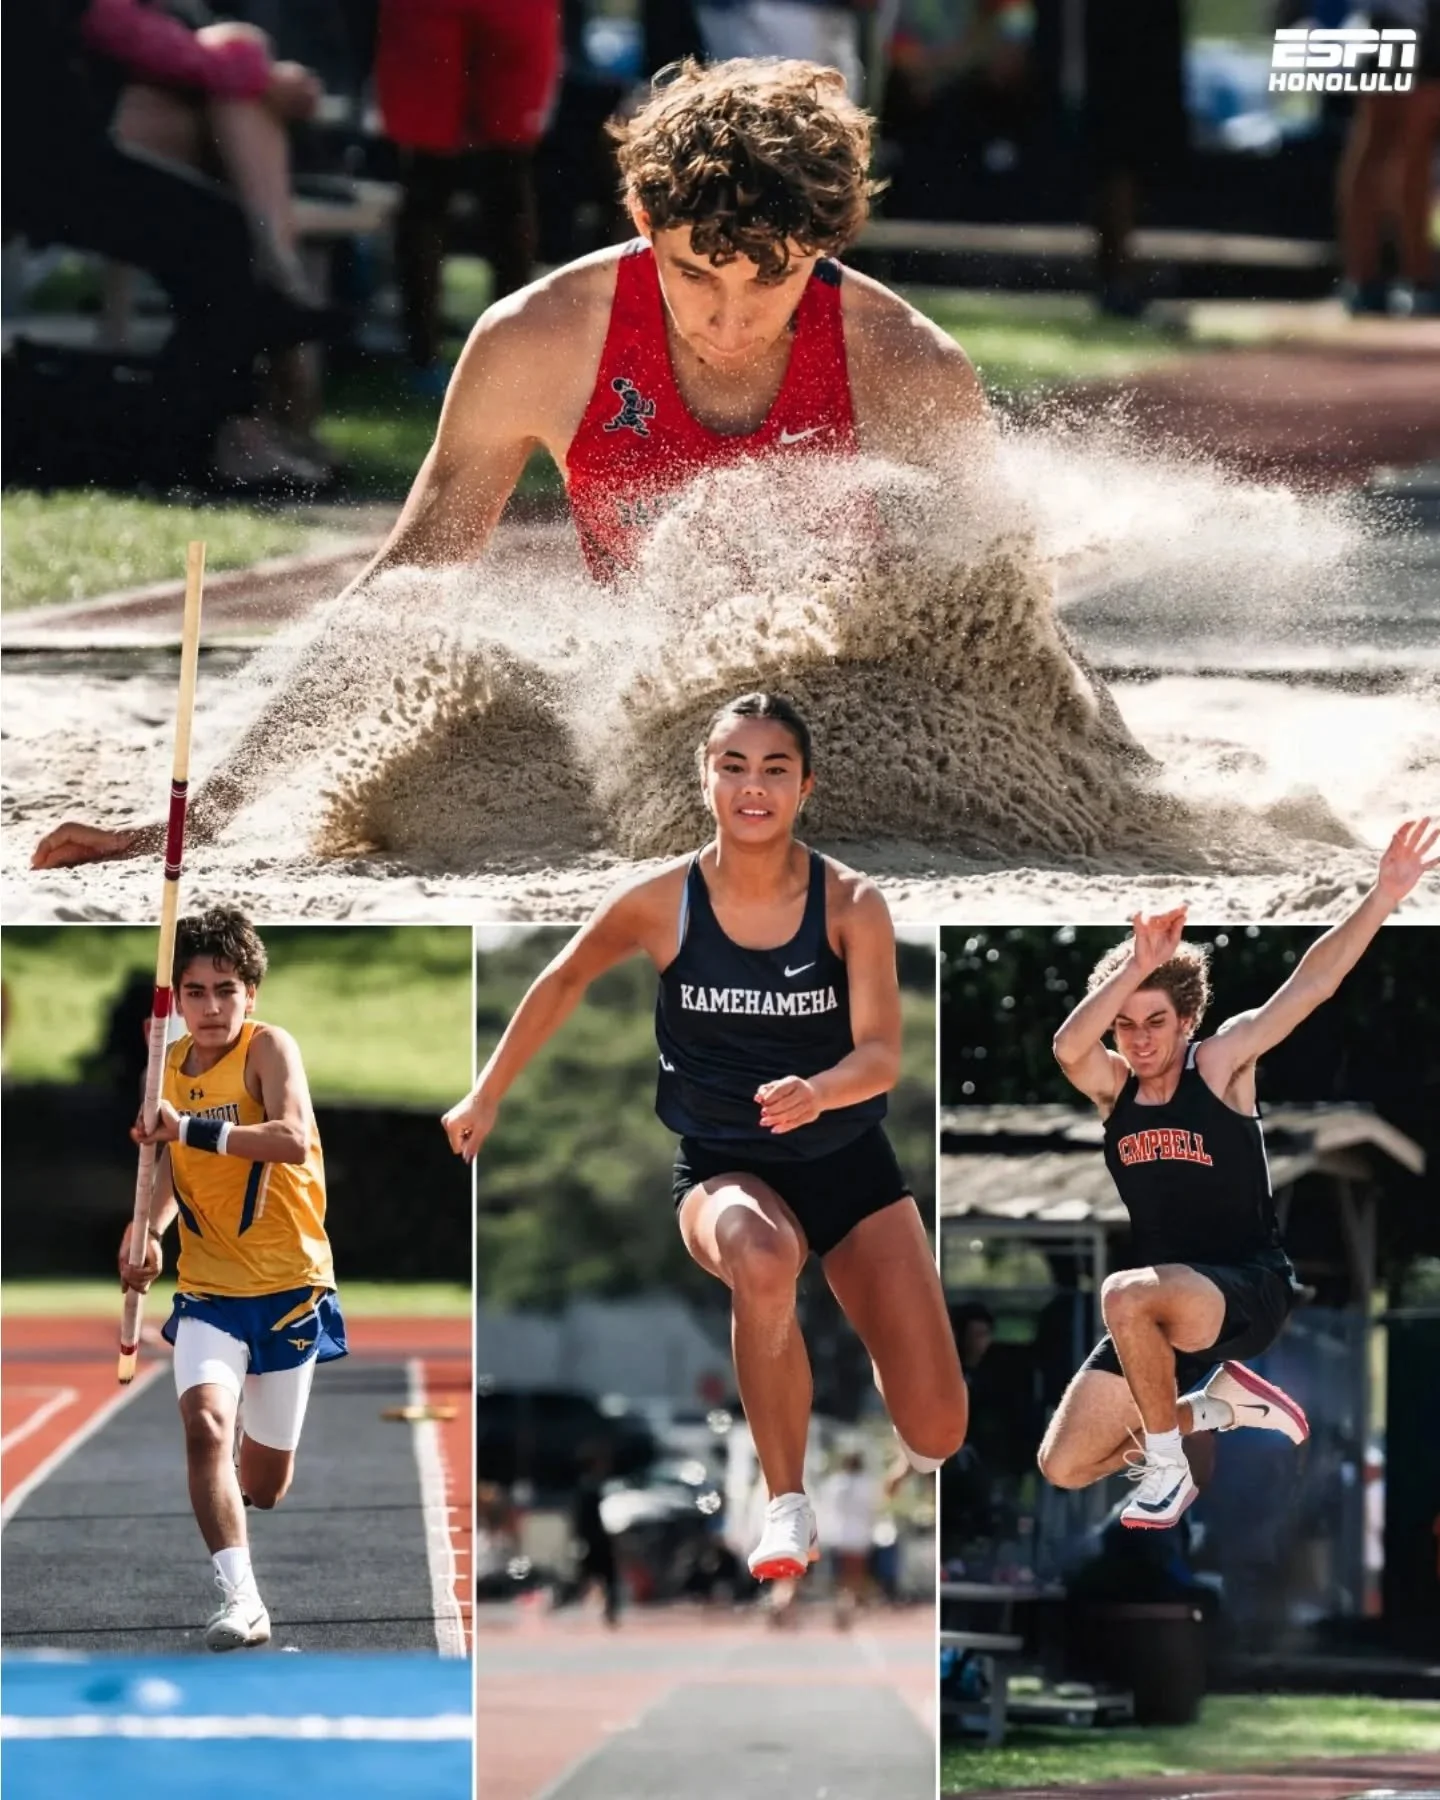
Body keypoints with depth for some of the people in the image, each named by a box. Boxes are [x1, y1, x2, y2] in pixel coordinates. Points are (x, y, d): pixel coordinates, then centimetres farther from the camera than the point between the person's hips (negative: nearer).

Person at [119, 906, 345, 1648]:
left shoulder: (270, 1048, -12)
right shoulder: (167, 1066, 3)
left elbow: (294, 1140, -29)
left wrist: (191, 1128, -35)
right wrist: (148, 1231, -4)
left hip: (288, 1285, -2)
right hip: (208, 1287, 2)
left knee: (264, 1478, 8)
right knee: (204, 1416, -26)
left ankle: (235, 1552, 44)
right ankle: (241, 1601, -24)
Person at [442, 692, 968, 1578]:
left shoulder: (851, 904, -14)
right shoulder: (663, 903, -12)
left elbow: (882, 1055, -22)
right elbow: (565, 982, 6)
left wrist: (818, 1091, -43)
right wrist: (488, 1097, 12)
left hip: (849, 1163, 1)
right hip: (723, 1166, -1)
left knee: (937, 1431, -6)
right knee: (762, 1261, -41)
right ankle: (787, 1509, -22)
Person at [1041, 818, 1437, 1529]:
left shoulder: (1220, 1063, -7)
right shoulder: (1112, 1087, 2)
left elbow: (1310, 984, -18)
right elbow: (1067, 1047, -21)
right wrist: (1137, 967, -33)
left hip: (1251, 1291, -6)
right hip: (1163, 1308, 6)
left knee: (1127, 1296, -38)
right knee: (1064, 1467, 1)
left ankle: (1168, 1465, -17)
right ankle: (1216, 1405, 19)